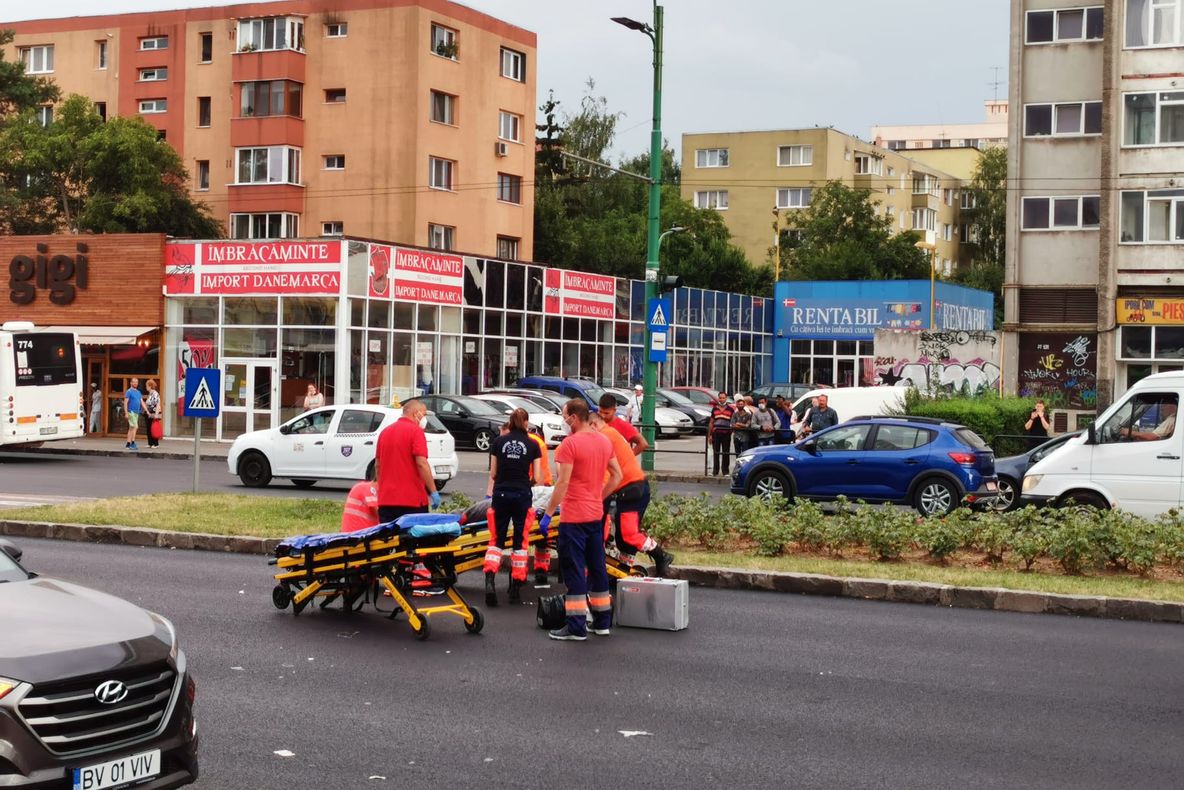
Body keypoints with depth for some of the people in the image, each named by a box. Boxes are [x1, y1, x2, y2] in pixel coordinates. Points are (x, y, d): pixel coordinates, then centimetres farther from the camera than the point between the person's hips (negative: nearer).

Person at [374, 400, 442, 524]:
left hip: (385, 500, 7)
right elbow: (421, 463, -17)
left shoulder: (385, 431, 14)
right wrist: (433, 491, -13)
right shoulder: (415, 431, -8)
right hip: (412, 500, -7)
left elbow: (377, 465, 18)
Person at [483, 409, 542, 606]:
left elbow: (493, 473, 8)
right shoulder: (532, 445, 2)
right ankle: (516, 587, 9)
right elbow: (537, 476, 4)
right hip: (522, 494, -1)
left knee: (497, 540, 7)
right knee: (520, 541, 9)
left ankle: (490, 580, -15)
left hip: (501, 494, 1)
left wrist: (489, 493, 22)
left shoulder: (498, 442, 4)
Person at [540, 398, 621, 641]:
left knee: (574, 569, -4)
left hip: (574, 517, -8)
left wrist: (548, 513, -13)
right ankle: (602, 621, 21)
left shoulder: (570, 443, -15)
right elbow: (617, 476, 14)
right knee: (597, 566, 15)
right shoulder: (604, 441, 8)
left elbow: (563, 483, -18)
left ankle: (577, 628, -4)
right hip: (596, 514, 8)